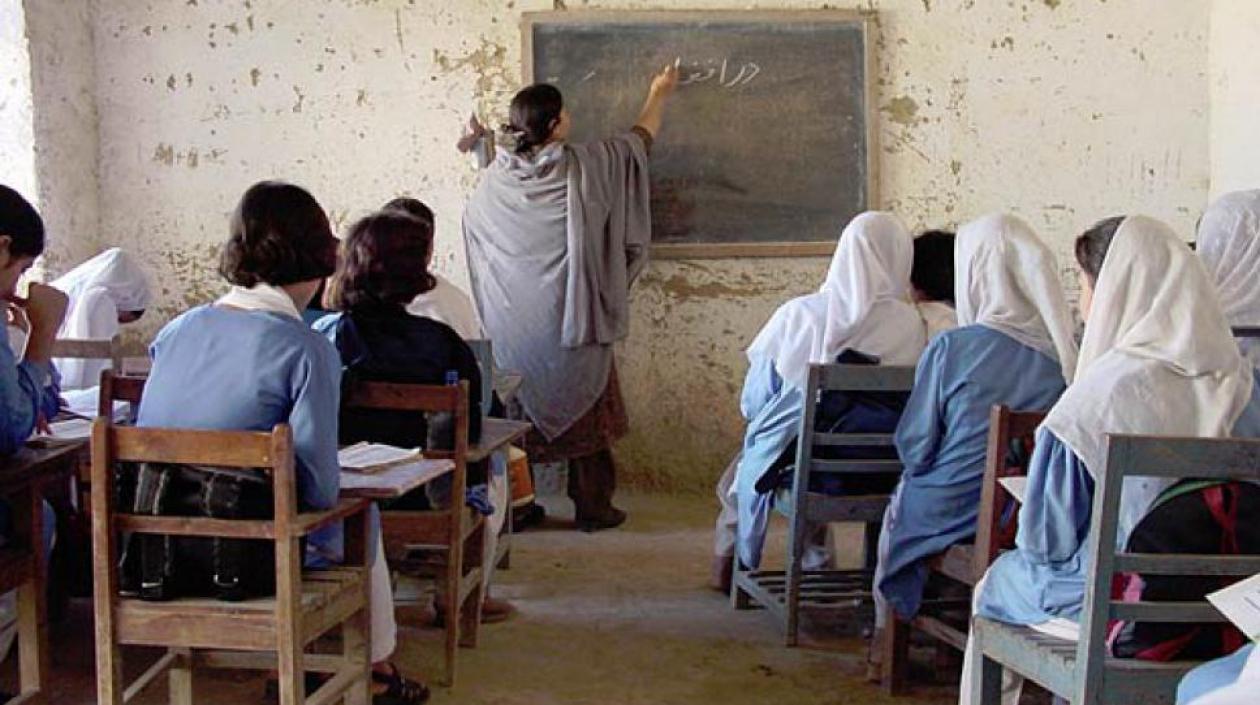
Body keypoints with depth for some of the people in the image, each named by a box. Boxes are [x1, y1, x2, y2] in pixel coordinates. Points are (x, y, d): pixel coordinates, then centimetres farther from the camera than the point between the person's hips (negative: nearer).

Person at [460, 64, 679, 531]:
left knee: (521, 412, 13)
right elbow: (638, 141, 7)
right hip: (571, 318, -3)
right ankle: (592, 507, 15)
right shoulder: (584, 168, -11)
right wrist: (658, 95, 24)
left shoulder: (495, 181, -4)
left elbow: (474, 223, 16)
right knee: (584, 412, 9)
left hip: (513, 328, 3)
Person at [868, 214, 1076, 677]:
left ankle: (886, 640, 40)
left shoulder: (952, 347, -17)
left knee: (901, 502, 29)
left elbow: (914, 447, -8)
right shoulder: (1065, 354, -7)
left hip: (949, 518, -3)